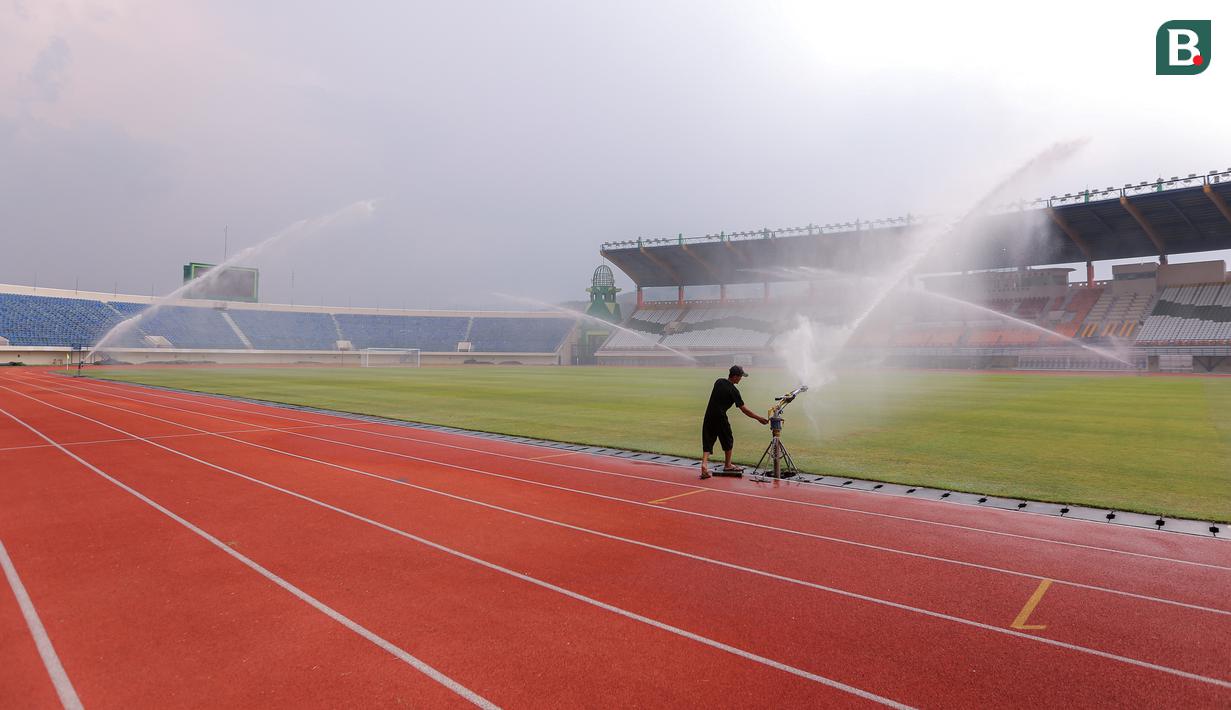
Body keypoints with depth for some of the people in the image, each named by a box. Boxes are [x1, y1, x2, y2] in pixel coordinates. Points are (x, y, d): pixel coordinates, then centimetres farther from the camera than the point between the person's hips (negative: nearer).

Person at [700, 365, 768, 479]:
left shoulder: (718, 381, 6)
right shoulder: (733, 390, -12)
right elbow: (744, 409, -11)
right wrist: (759, 418, -4)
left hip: (708, 416, 6)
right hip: (720, 418, -6)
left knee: (708, 441, 4)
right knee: (728, 440, 15)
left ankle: (704, 464, -15)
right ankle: (727, 465, 29)